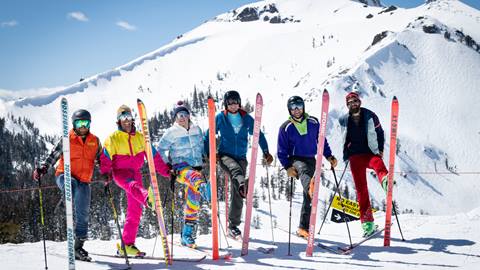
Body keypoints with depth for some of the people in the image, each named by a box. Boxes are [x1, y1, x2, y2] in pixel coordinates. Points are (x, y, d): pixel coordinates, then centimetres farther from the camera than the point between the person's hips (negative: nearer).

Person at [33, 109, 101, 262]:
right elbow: (53, 155, -1)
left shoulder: (95, 141, 10)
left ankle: (78, 247, 2)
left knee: (83, 213, -5)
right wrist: (43, 168, -15)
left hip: (84, 181, 2)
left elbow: (101, 160, 21)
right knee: (72, 185, -42)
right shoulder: (67, 139, 1)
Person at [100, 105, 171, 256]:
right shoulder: (113, 138, 0)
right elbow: (105, 157, -6)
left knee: (135, 211, 1)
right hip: (120, 173, -5)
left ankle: (127, 245, 7)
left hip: (135, 173, 5)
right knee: (133, 185, -39)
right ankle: (148, 199, -76)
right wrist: (105, 173, -22)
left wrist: (166, 170, 6)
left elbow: (153, 155, 11)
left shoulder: (140, 137, 10)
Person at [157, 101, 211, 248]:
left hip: (196, 167, 5)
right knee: (194, 176, -40)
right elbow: (160, 149, 3)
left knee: (193, 201, -1)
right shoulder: (171, 132, -2)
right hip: (181, 167, -5)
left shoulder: (196, 129, 11)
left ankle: (187, 234, 8)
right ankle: (205, 190, -76)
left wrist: (202, 159, 16)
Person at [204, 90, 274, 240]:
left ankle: (233, 226, 2)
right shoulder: (220, 118, 3)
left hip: (241, 157, 2)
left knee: (237, 194, -3)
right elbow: (208, 136, 8)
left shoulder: (247, 118, 7)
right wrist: (210, 154, -5)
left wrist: (266, 152, 2)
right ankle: (243, 185, -70)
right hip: (225, 155, -2)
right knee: (236, 169, -38)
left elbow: (258, 135, 13)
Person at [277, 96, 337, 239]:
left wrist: (329, 156, 3)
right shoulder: (286, 127, 2)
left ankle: (303, 228, 6)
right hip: (295, 160, -3)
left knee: (309, 197, -1)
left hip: (311, 160, 3)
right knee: (303, 169, -40)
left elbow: (322, 141, 16)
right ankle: (310, 188, -73)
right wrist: (288, 167, -9)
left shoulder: (313, 122, 7)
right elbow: (281, 151, 4)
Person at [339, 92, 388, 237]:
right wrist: (346, 155, 19)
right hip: (355, 157, 1)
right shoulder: (344, 120, 11)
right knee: (361, 188, -5)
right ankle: (367, 223, -3)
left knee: (379, 165, -38)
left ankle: (386, 181, -72)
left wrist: (380, 149, 3)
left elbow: (380, 133, 13)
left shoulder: (370, 116, 6)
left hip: (371, 153, -1)